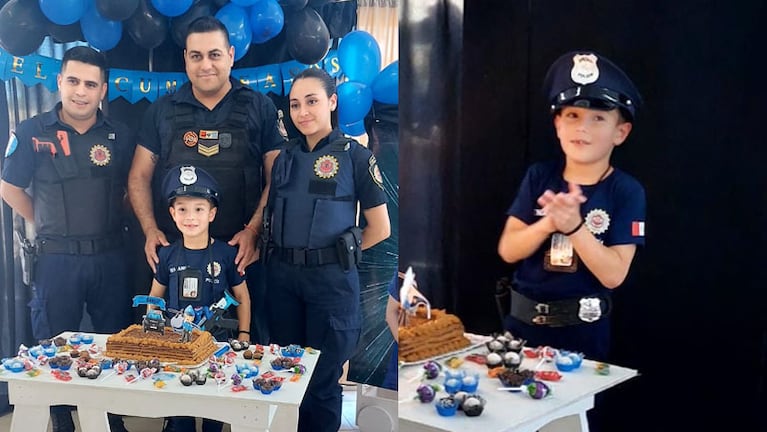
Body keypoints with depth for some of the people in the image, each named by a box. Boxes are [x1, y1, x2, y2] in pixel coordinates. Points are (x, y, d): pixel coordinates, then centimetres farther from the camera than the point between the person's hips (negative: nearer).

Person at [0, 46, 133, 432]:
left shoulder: (120, 136, 2)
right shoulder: (32, 133, -4)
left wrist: (114, 223, 4)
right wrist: (48, 226, 4)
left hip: (110, 257, 2)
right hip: (57, 259, -1)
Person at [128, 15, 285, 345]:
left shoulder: (259, 108, 3)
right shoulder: (162, 111, 9)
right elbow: (139, 177, 11)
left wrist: (253, 231, -11)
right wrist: (151, 231, -3)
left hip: (241, 252, -1)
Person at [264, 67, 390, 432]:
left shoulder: (355, 156, -5)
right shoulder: (285, 157, 10)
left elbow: (379, 229, -4)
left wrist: (335, 253, 1)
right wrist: (289, 253, 3)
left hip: (330, 279, -5)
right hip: (282, 275, 5)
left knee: (322, 380, 4)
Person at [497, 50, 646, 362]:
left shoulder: (626, 191, -9)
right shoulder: (539, 176, -1)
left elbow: (613, 274, -16)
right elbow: (508, 250, -6)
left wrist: (574, 226, -29)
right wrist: (548, 223, -24)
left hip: (583, 331, -2)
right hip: (523, 321, 3)